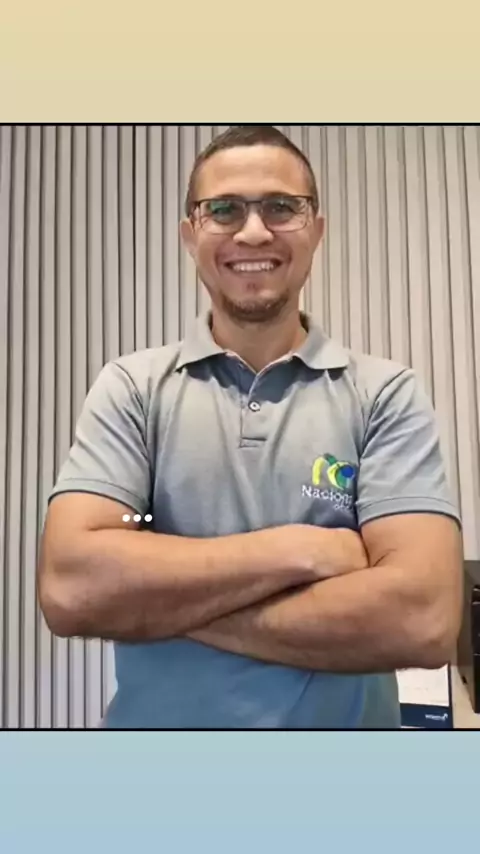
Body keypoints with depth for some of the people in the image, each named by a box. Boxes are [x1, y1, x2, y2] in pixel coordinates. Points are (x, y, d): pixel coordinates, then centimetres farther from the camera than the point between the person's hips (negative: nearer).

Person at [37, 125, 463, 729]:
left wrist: (152, 600, -20)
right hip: (155, 724, 1)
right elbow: (70, 588, -19)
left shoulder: (386, 393, -10)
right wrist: (301, 550, -21)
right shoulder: (131, 387, -7)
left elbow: (423, 618, -22)